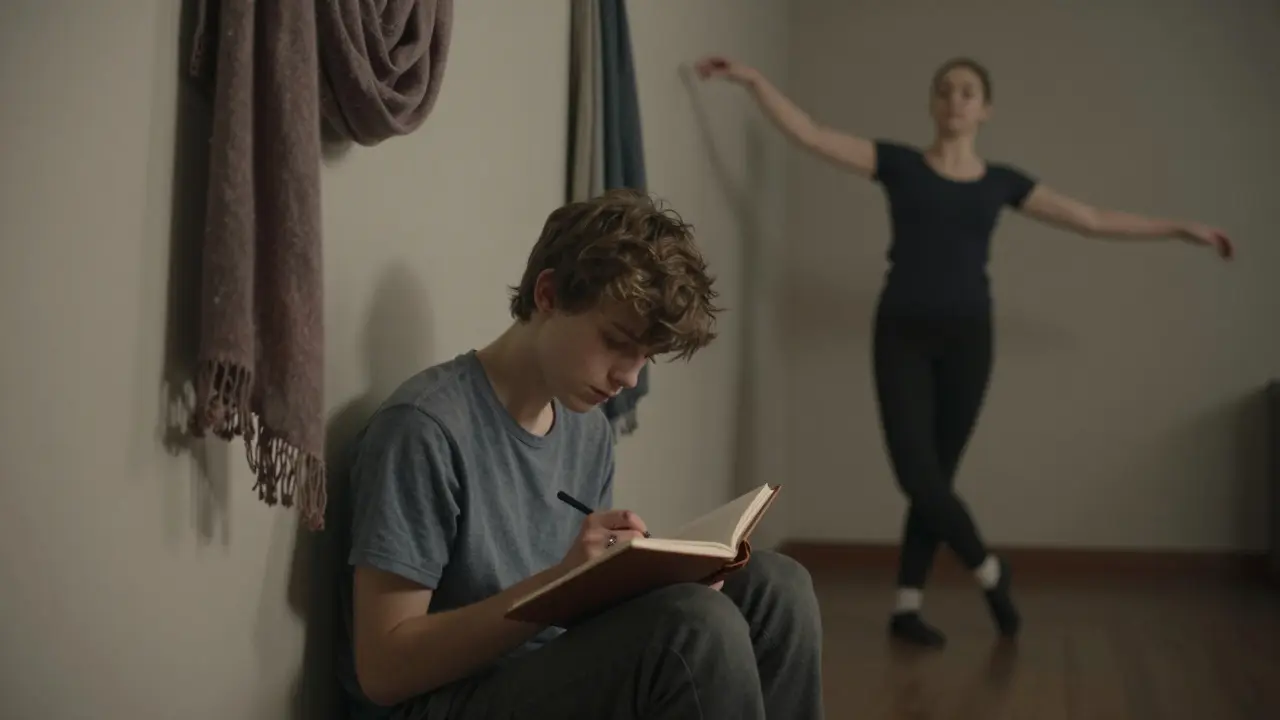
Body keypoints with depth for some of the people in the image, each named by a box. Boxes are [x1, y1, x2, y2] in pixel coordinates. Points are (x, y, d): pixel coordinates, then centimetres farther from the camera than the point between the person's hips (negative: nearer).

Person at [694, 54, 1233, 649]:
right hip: (902, 333, -2)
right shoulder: (898, 163, 2)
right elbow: (810, 134, -6)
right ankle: (989, 571, 13)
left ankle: (907, 606, 15)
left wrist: (1182, 229, 14)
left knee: (936, 475, 5)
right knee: (917, 474, -11)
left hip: (967, 336, 2)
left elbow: (1095, 221, 14)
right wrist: (753, 80, -17)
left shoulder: (1002, 182, 9)